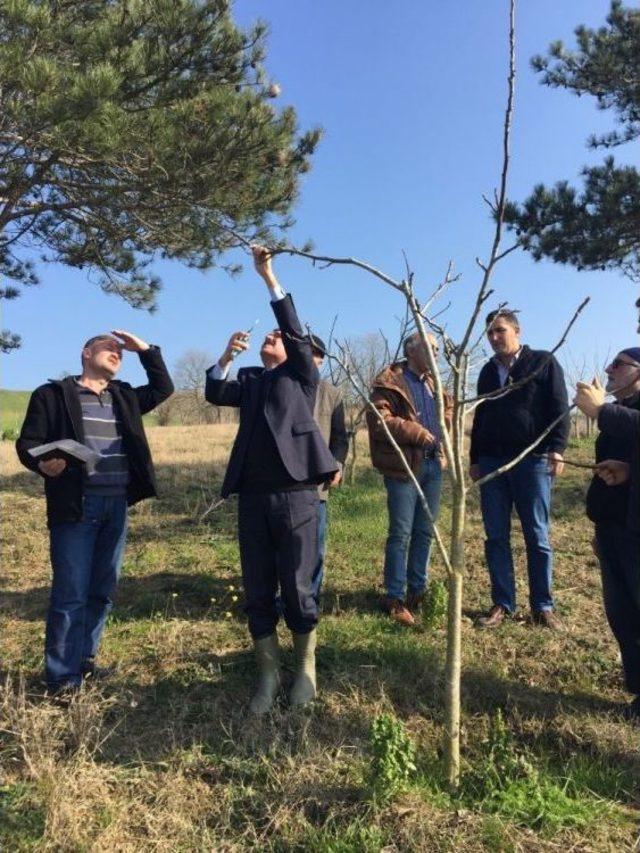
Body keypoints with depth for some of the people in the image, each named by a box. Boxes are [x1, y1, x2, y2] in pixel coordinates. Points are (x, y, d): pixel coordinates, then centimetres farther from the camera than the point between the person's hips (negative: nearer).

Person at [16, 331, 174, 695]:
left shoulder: (124, 397, 17)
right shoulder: (53, 394, 2)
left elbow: (164, 388, 23)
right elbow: (28, 442, -1)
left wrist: (145, 349, 13)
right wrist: (42, 464, -23)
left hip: (117, 506, 6)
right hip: (76, 506, -5)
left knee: (103, 591, 12)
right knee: (71, 594, -3)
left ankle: (85, 660, 27)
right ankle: (63, 677, 9)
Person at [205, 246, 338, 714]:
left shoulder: (302, 375, 9)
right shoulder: (249, 379, 17)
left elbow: (297, 331, -5)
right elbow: (215, 394, 1)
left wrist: (269, 276, -9)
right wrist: (227, 356, -15)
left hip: (296, 495, -3)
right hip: (253, 497, 3)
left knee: (297, 589, 4)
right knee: (258, 593, 9)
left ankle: (306, 668, 26)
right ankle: (269, 674, 26)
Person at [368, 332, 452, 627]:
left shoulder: (433, 383, 17)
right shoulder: (389, 382, -8)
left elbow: (447, 411, 31)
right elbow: (379, 421, -19)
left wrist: (443, 432, 9)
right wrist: (419, 433, -19)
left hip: (433, 464, 8)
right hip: (404, 465, -7)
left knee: (425, 532, 12)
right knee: (401, 533, -3)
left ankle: (417, 591, 25)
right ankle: (395, 599, 8)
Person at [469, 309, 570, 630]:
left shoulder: (543, 362, 2)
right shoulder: (488, 371, 16)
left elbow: (559, 409, -4)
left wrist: (557, 448, -16)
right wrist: (474, 459, 18)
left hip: (532, 461, -4)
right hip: (491, 463, 5)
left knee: (537, 537, 2)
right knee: (495, 537, 5)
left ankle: (543, 606, 13)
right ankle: (502, 604, 14)